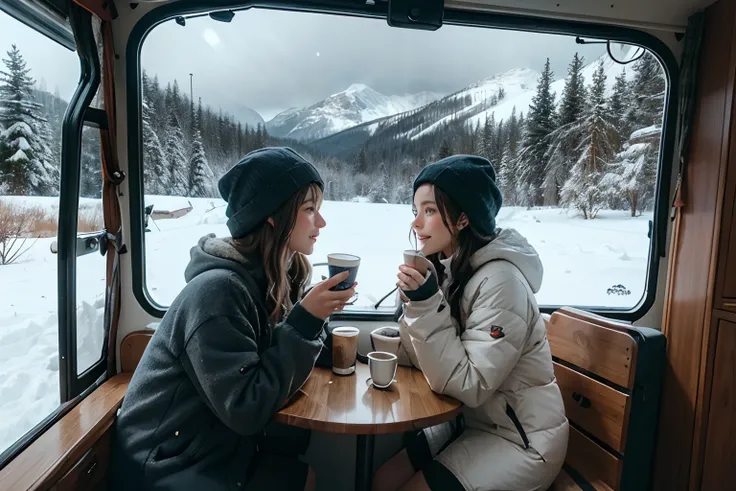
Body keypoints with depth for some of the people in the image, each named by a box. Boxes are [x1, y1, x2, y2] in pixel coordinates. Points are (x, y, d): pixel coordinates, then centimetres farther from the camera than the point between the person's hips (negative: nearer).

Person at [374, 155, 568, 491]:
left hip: (521, 437, -6)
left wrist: (427, 305, -32)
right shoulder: (448, 266, -4)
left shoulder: (499, 282, -27)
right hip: (472, 420, 7)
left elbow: (468, 386, -27)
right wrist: (416, 301, -20)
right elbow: (426, 361, -4)